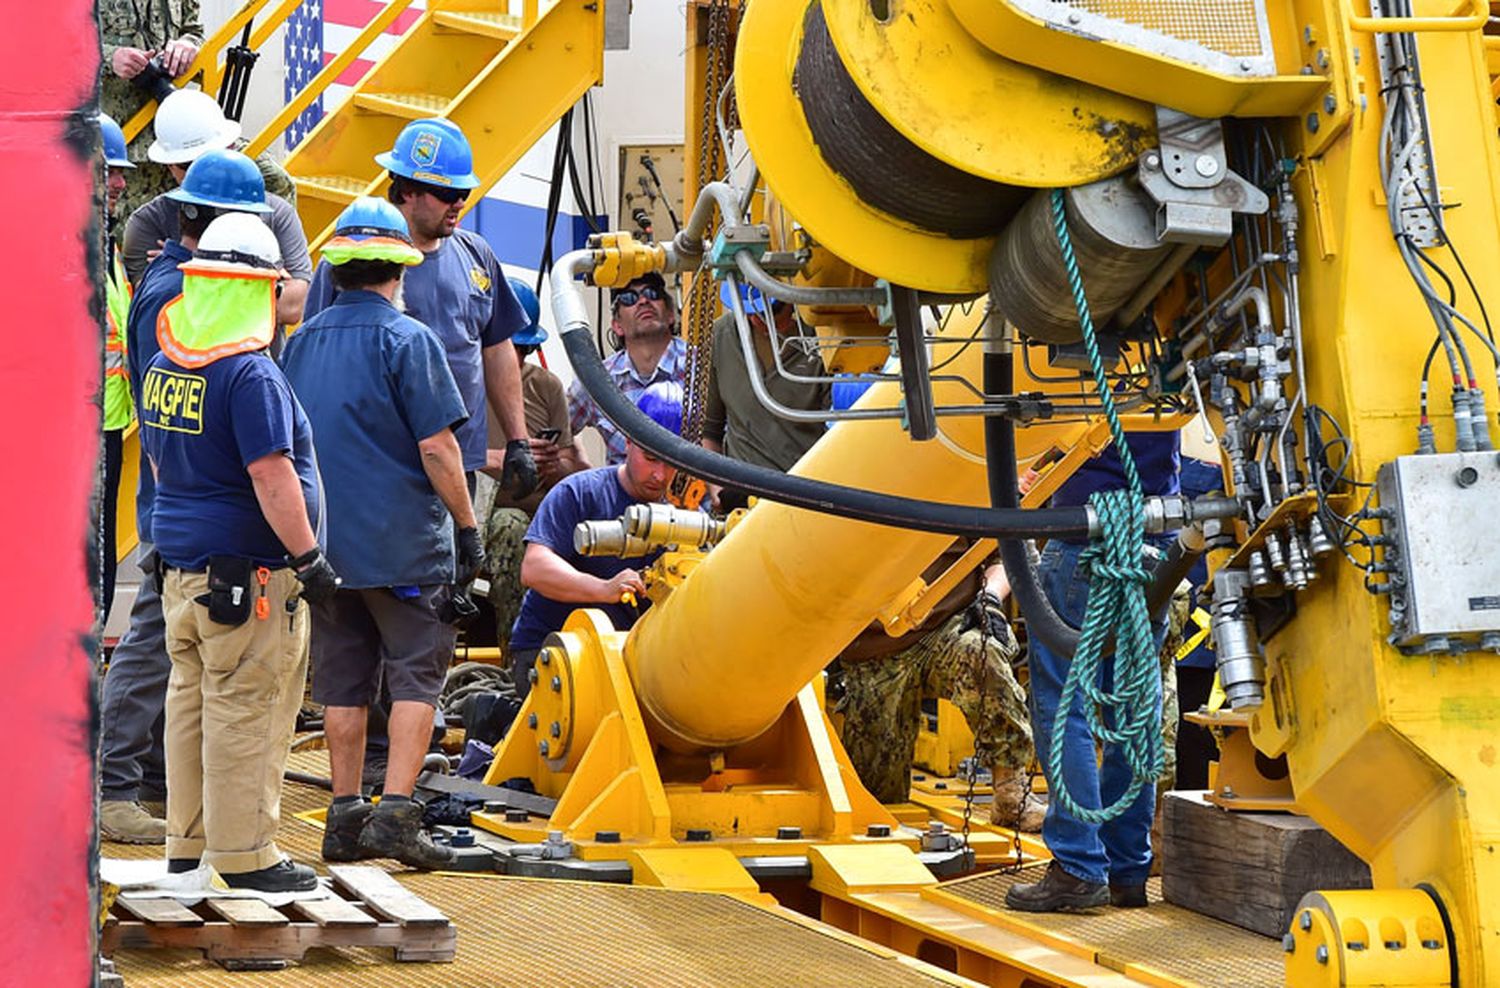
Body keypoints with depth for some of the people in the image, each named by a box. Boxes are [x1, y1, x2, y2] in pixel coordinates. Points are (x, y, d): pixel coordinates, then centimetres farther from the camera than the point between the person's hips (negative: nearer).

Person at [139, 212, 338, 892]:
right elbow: (270, 476, -20)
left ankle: (187, 845, 22)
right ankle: (244, 854, 2)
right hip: (248, 574, -9)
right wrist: (308, 558, -14)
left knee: (191, 702, 15)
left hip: (180, 567, 9)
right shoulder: (252, 373, -17)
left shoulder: (161, 369, 10)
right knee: (247, 712, -2)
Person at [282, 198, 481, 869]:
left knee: (343, 682, 11)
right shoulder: (406, 340, -9)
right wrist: (468, 528, -4)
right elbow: (436, 446, -13)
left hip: (325, 539, 6)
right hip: (403, 541, -6)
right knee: (416, 675, 0)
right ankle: (395, 814, -7)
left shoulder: (301, 342, 10)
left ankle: (345, 817, 14)